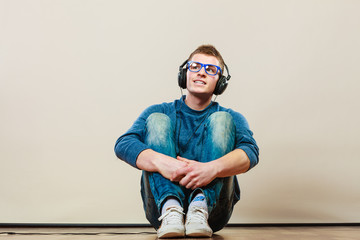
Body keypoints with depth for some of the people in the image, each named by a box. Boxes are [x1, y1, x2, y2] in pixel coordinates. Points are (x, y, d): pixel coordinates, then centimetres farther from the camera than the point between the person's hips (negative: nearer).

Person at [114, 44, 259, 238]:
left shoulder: (231, 118, 14)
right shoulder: (162, 112, 14)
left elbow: (250, 152, -9)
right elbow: (123, 144, -5)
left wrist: (213, 168, -31)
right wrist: (160, 161, -27)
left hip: (214, 211, 0)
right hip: (160, 206, 1)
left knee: (221, 120, -11)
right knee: (157, 120, -11)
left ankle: (201, 206, -31)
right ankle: (170, 208, -33)